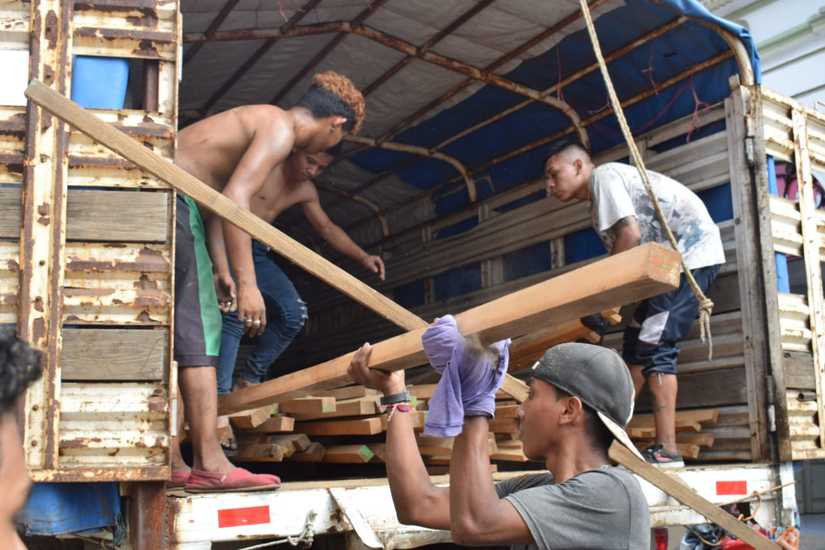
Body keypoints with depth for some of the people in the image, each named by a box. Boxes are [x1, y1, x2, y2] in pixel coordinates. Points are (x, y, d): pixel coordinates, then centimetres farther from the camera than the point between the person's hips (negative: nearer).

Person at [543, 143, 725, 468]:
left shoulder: (603, 175, -8)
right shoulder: (600, 200, 20)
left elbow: (630, 235, -19)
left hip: (691, 253, -10)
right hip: (678, 258, 10)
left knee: (654, 346, -13)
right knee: (636, 342, 11)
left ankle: (666, 450, -12)